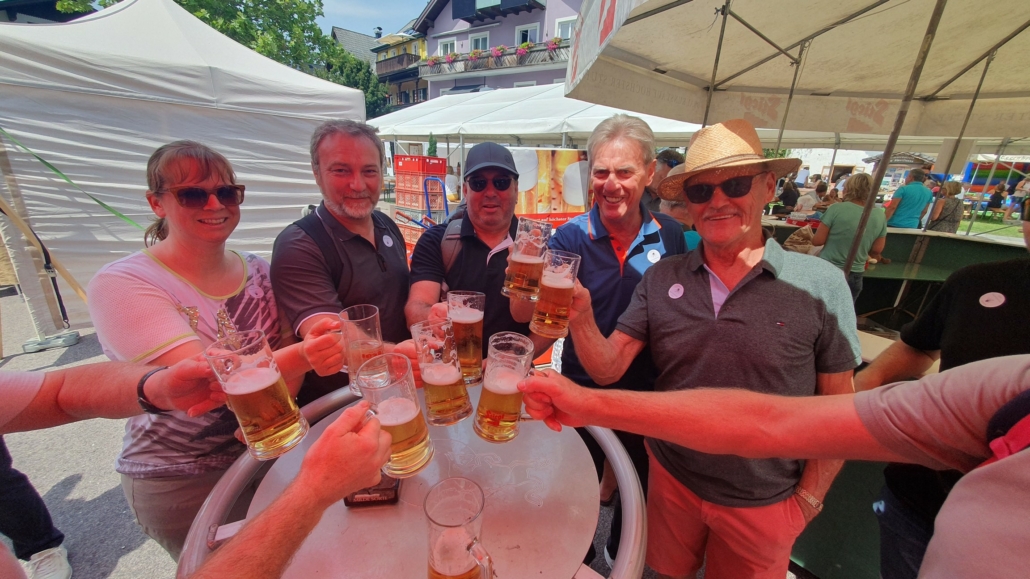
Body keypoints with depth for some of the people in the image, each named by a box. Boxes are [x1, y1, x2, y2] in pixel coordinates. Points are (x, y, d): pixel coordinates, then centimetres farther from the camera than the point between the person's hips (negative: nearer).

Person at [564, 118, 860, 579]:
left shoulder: (820, 284, -15)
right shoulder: (660, 279, -10)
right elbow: (607, 369, -13)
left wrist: (807, 500, -5)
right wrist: (580, 314, -30)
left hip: (762, 503, -1)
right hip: (670, 481, 2)